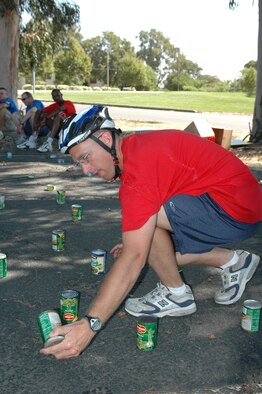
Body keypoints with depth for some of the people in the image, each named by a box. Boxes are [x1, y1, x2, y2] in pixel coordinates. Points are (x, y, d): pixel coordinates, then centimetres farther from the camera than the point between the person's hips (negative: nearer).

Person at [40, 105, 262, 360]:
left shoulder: (140, 167, -26)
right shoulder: (139, 146, 5)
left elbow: (134, 258, -30)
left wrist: (90, 324, -29)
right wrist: (135, 241, 14)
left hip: (235, 209, -10)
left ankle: (176, 294, 1)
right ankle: (233, 262, 18)